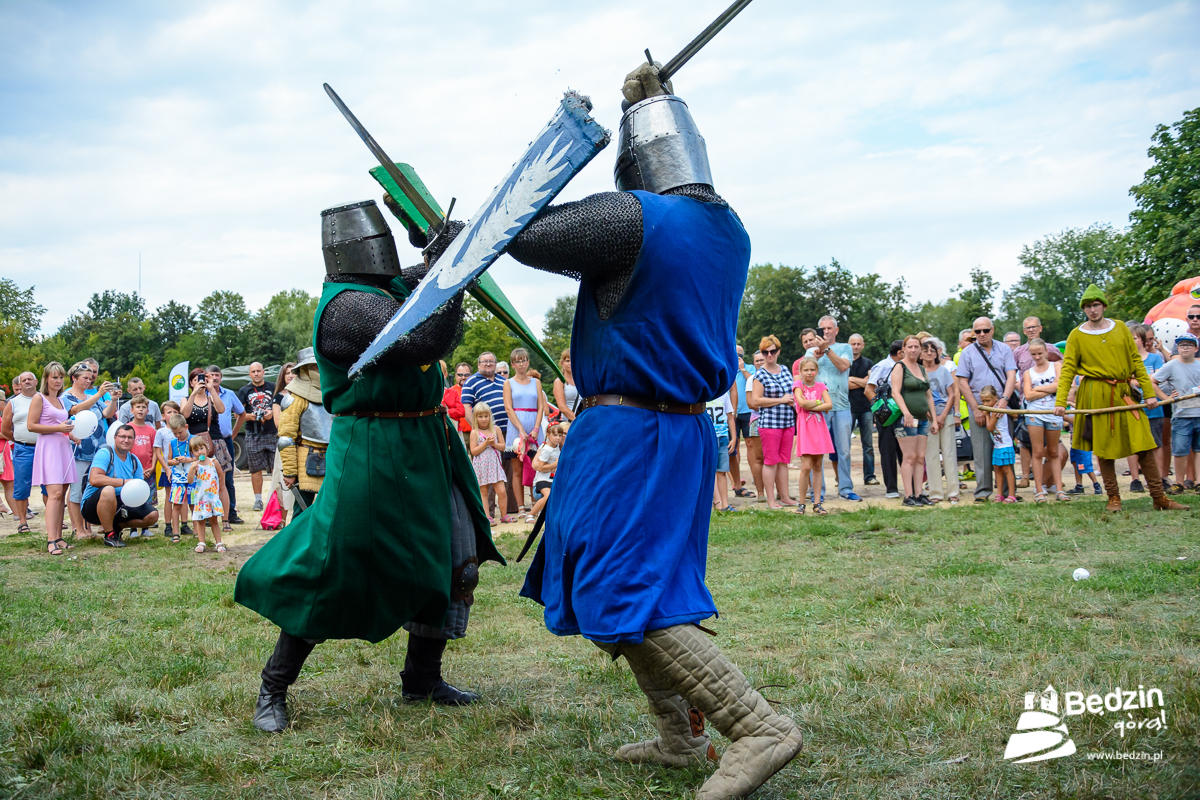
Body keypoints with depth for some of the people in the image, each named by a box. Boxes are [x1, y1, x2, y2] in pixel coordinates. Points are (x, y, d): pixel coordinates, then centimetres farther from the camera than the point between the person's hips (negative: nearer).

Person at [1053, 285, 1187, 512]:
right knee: (1104, 447, 1)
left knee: (1144, 444, -1)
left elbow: (1136, 362, 10)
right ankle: (1113, 498, 12)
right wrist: (1060, 402, -11)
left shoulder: (1120, 329, 9)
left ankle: (1159, 497, 4)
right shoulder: (1077, 335, 2)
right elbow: (1067, 370, -2)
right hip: (1096, 394, -2)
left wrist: (1149, 393, 4)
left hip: (1124, 393, 2)